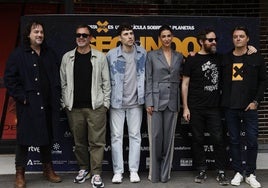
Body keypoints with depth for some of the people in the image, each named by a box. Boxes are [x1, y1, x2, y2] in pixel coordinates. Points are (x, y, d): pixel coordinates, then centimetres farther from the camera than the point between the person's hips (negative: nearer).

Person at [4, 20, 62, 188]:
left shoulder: (50, 54, 11)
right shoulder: (18, 54, -3)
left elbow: (57, 77, 16)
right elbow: (10, 78, -5)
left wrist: (56, 96, 6)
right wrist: (21, 97, -11)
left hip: (47, 105, 5)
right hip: (27, 105, -4)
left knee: (47, 138, 14)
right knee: (24, 139, 1)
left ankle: (48, 169, 28)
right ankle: (20, 174, 13)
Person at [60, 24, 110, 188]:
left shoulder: (100, 57, 3)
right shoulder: (67, 57, 8)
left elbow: (106, 82, 4)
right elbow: (64, 83, 10)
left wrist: (105, 103, -1)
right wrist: (65, 103, 6)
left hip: (95, 107, -2)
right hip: (74, 108, 2)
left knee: (97, 141, -3)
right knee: (79, 141, 9)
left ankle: (96, 174, 4)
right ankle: (84, 169, 25)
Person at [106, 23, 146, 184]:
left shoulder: (142, 53, 1)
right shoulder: (112, 55, -5)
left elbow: (146, 75, 8)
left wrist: (144, 96, 3)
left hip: (135, 102, 1)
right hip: (117, 101, -1)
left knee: (135, 135, 6)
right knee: (116, 136, 3)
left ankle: (134, 170, 14)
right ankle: (118, 171, 11)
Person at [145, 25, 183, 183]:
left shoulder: (179, 57, 10)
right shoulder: (152, 55, 2)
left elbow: (180, 78, 16)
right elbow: (148, 80, -1)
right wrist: (149, 102, -7)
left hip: (172, 100, 2)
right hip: (156, 98, -2)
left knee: (169, 137, 5)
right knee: (156, 136, -2)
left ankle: (165, 173, 14)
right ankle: (155, 173, 9)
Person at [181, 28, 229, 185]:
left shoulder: (219, 58, 8)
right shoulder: (192, 60, 0)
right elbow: (185, 84, 0)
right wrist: (185, 107, -5)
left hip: (214, 107, 2)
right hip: (196, 108, -2)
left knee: (218, 139, -2)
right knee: (198, 140, 5)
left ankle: (221, 172, 7)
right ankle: (202, 170, 17)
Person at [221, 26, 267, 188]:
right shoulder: (226, 59, 8)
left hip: (249, 107, -2)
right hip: (230, 107, 2)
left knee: (252, 141, 0)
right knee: (234, 141, 7)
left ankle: (251, 174, 12)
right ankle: (238, 172, 17)